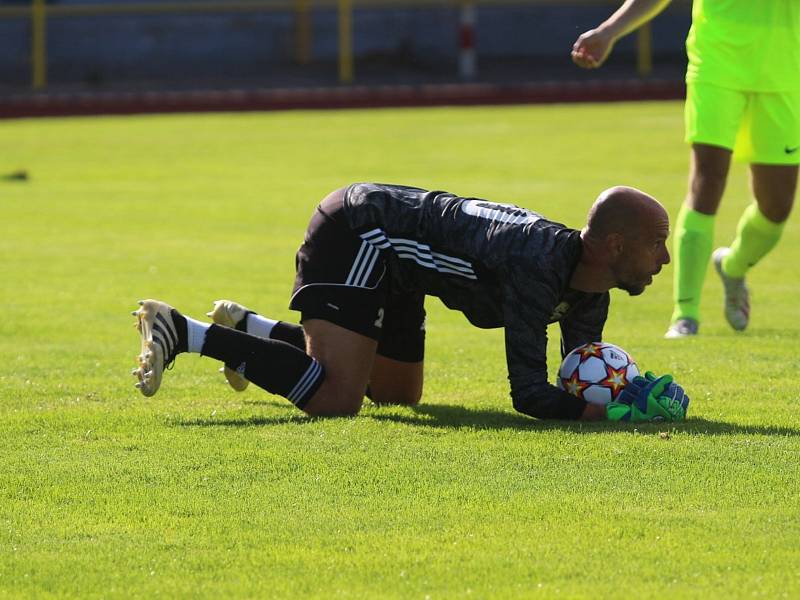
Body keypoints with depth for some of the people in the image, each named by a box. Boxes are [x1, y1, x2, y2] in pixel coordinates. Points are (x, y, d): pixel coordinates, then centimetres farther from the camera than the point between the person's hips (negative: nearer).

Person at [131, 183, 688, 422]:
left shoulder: (589, 292, -2)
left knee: (399, 391, 26)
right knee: (335, 398, -24)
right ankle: (182, 332, -14)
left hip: (391, 253, 10)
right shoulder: (538, 267, -30)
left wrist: (629, 394, -12)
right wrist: (615, 414, -38)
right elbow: (528, 393, -35)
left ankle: (245, 326, 37)